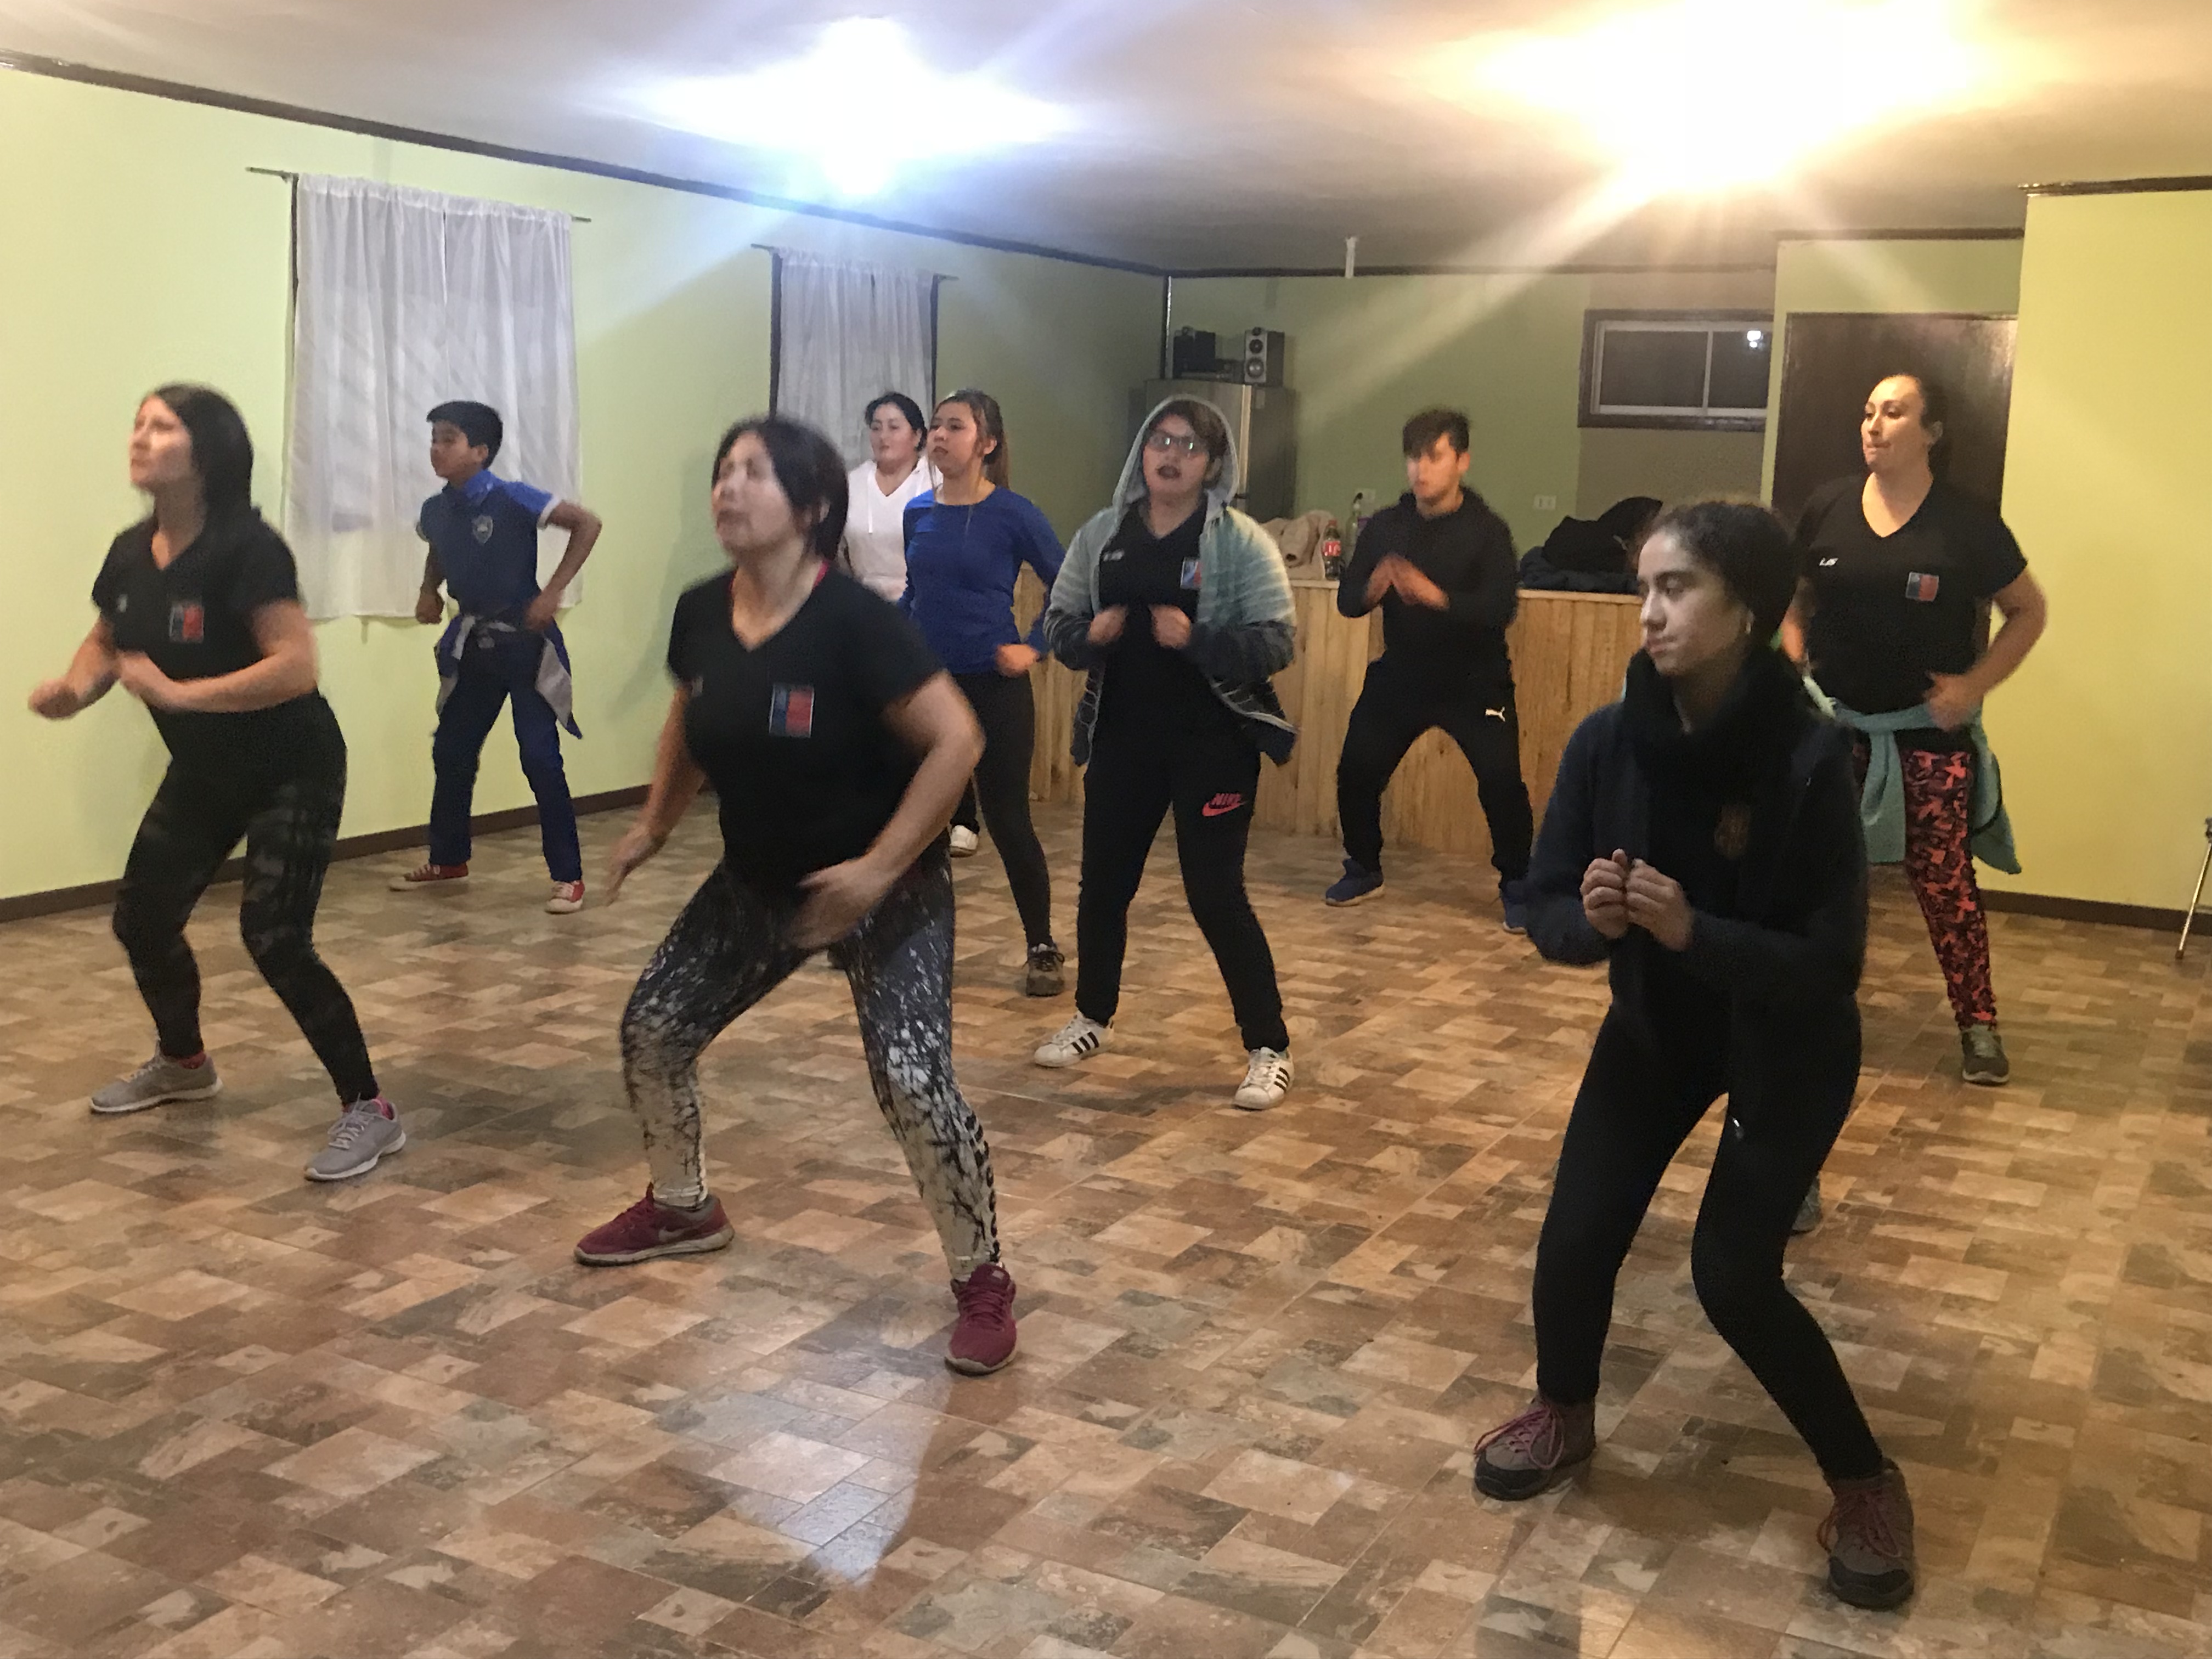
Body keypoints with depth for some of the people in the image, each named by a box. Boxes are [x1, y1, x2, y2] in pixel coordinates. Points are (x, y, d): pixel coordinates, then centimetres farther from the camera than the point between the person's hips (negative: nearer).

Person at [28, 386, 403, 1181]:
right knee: (142, 917, 17)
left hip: (292, 771, -8)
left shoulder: (247, 548, -25)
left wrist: (176, 694, -36)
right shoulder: (130, 552, -2)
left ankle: (370, 1110, -7)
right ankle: (182, 1063, 44)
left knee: (274, 937, -18)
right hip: (204, 772, 8)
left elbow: (295, 666, -33)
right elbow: (105, 643, 15)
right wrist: (72, 689, -6)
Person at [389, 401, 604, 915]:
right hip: (472, 644, 7)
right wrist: (429, 591, 5)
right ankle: (447, 861, 32)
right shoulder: (435, 510, 1)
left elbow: (587, 523, -19)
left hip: (525, 643, -7)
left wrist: (553, 592, -21)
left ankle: (568, 877, 0)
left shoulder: (512, 500, -18)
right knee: (451, 752, 13)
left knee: (541, 760, -9)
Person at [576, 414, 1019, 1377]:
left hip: (884, 890, -7)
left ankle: (982, 1281, 3)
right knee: (653, 1028, 10)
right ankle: (682, 1209, 37)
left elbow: (957, 740, -27)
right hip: (757, 883, 7)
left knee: (912, 1078, -18)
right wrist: (653, 826, 7)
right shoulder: (701, 614, -6)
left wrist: (881, 867, -27)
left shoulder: (854, 620, -26)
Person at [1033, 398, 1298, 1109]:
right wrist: (1090, 634, -13)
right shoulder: (1101, 534, 5)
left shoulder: (1241, 541, -8)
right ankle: (1093, 1017, 37)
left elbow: (1277, 642, -13)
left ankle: (1269, 1048, 8)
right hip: (1122, 735, 5)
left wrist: (1197, 639, -27)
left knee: (1215, 893, -6)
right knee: (1104, 882, 14)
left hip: (1213, 740, -5)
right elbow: (1057, 623, 9)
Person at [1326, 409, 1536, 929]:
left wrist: (1437, 596, -40)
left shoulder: (1487, 530, -13)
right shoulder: (1385, 526, -2)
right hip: (1399, 677, 4)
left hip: (1475, 683, -4)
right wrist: (1371, 590, -28)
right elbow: (1345, 599, -4)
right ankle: (1364, 870, 26)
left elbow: (1500, 609, -25)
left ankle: (1516, 887, 6)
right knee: (1356, 771, 3)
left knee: (1501, 782, -14)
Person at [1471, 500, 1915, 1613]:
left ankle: (1866, 1482, 14)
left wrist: (1691, 931, -40)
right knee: (1575, 1241, -4)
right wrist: (1589, 918, -33)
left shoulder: (1808, 759, -29)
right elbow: (1542, 908, -10)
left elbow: (1831, 962, -27)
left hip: (1790, 1046, -4)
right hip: (1656, 1024, 4)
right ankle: (1565, 1415, 28)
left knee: (1732, 1273, -12)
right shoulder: (1608, 742, -17)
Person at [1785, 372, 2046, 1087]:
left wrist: (1976, 684, -8)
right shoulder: (1827, 508, -1)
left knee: (1943, 879, 0)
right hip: (1834, 724, 2)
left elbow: (2028, 612, 3)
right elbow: (1795, 601, 13)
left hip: (1928, 733, -2)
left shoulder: (1966, 524, -7)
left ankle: (1978, 1023, 11)